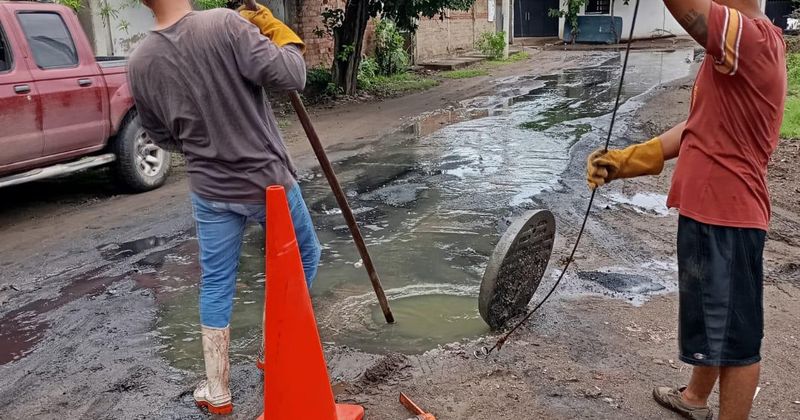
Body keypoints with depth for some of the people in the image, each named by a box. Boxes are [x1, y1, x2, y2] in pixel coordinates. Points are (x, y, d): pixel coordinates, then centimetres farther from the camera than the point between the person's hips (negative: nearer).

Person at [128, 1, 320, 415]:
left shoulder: (139, 64, -3)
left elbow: (162, 136, 8)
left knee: (216, 286, 16)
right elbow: (290, 77, -22)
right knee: (304, 258, 22)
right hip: (268, 180, -3)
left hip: (210, 192, 4)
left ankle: (217, 390, 23)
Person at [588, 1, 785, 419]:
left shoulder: (751, 38, -18)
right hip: (709, 210, 11)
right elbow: (701, 127, 13)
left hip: (726, 216, -11)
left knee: (735, 335, 4)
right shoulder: (739, 45, 12)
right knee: (712, 319, 26)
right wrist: (626, 161, 7)